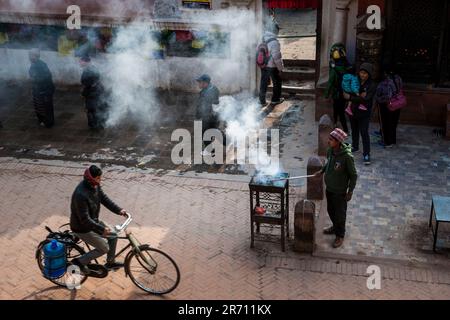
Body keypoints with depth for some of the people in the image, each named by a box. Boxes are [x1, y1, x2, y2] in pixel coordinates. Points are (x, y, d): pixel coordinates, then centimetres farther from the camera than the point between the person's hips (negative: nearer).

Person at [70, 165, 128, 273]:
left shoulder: (95, 185, -10)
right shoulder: (81, 195, -36)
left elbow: (104, 198, 1)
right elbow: (85, 220, -32)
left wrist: (118, 210, -11)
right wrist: (101, 229, -33)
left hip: (93, 221, 9)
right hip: (82, 228, -8)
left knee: (113, 236, 13)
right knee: (104, 248, -1)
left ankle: (110, 262, 32)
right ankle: (80, 261, 15)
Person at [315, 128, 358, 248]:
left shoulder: (347, 156, -29)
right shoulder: (330, 151, -9)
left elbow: (353, 175, -18)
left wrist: (350, 191, -14)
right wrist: (322, 171, 4)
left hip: (340, 191, -7)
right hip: (329, 188, 7)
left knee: (340, 213, 12)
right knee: (330, 210, 25)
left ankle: (340, 235, 31)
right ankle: (335, 227, 49)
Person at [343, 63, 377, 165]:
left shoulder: (372, 85, -13)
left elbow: (365, 99, -21)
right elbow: (347, 93, 0)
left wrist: (350, 97, -21)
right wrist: (358, 96, -17)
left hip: (364, 113, -5)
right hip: (353, 111, 5)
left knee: (364, 133, -7)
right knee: (354, 131, 21)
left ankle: (366, 154, -3)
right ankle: (355, 147, 42)